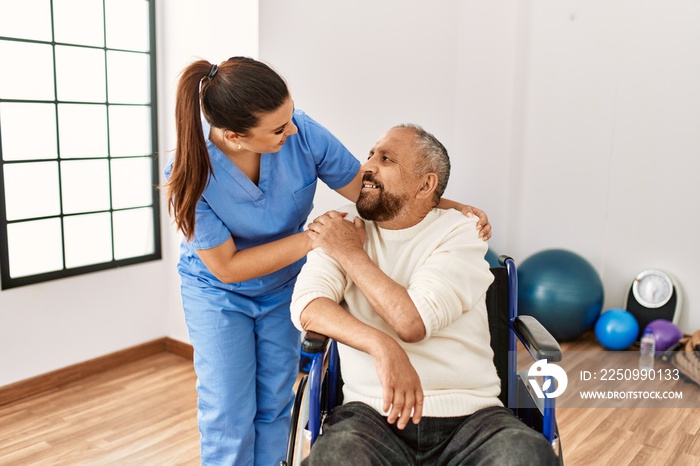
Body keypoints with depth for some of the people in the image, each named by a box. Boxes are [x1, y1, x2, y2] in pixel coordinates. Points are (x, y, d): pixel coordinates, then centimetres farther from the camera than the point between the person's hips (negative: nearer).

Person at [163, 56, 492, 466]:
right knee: (229, 416, 2)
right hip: (218, 293, -2)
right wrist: (312, 239, -30)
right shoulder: (190, 174, -30)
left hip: (283, 287, 3)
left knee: (274, 407, 13)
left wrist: (452, 208, -26)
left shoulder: (303, 133, -27)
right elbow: (226, 267, -23)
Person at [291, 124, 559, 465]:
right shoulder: (338, 229, 8)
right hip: (374, 412, 1)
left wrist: (351, 254, -5)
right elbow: (307, 306, -9)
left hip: (468, 413, 0)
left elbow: (413, 321, -14)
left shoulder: (461, 232, -1)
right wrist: (382, 347, -24)